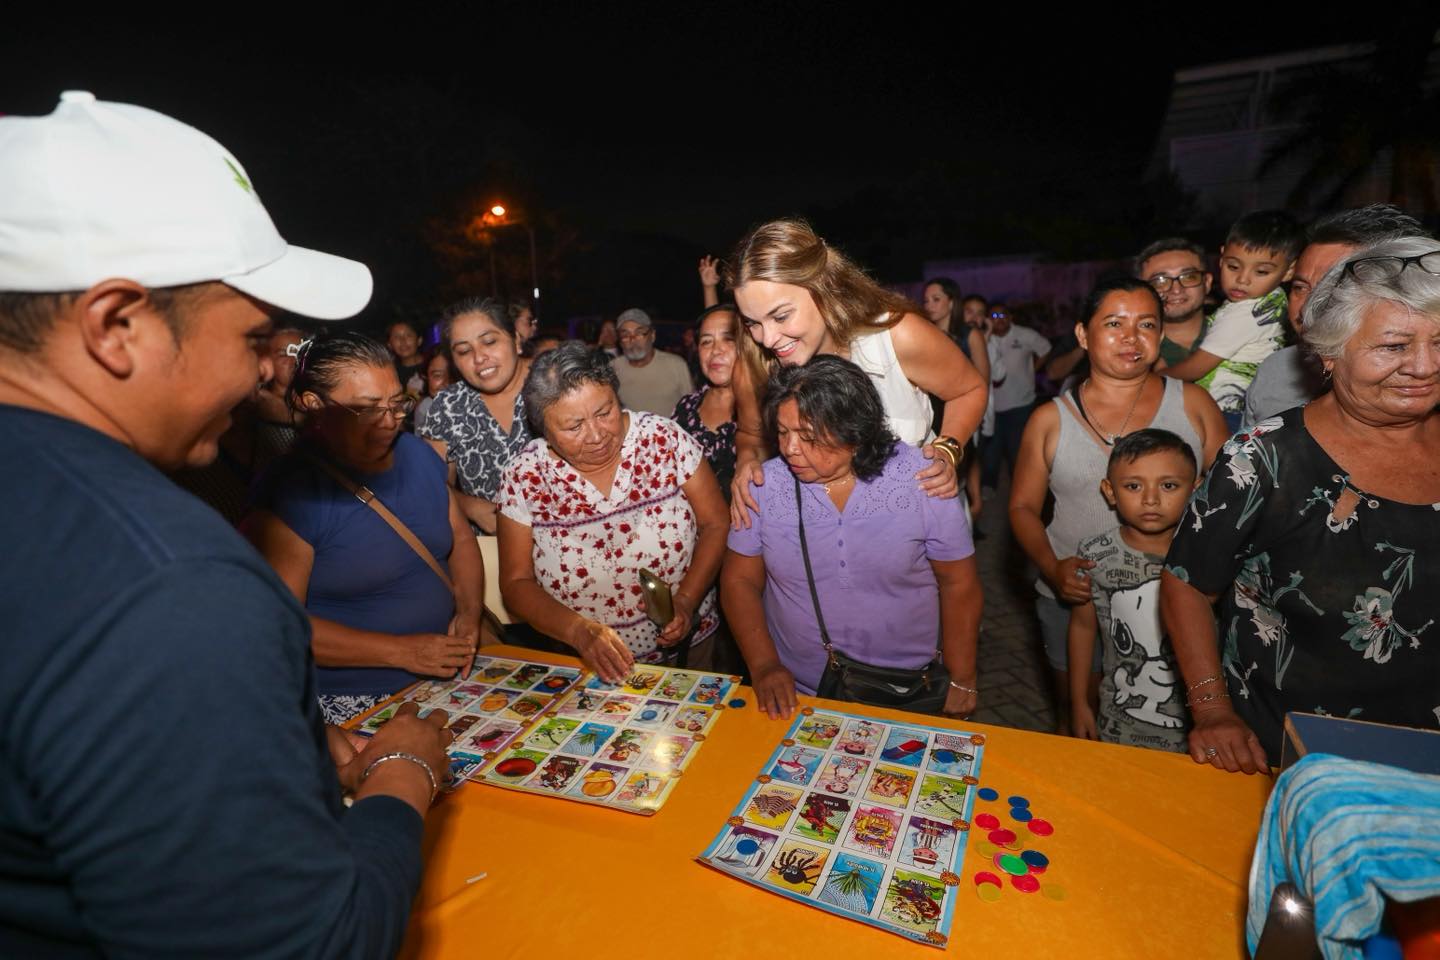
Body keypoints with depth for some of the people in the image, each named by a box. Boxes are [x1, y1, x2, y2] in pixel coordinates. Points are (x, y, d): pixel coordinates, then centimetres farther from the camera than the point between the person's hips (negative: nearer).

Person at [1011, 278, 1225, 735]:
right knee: (1076, 717, 16)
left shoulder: (1192, 403, 0)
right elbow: (1023, 506, 2)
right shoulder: (1050, 419, -1)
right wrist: (1052, 568, -14)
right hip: (1075, 595, 0)